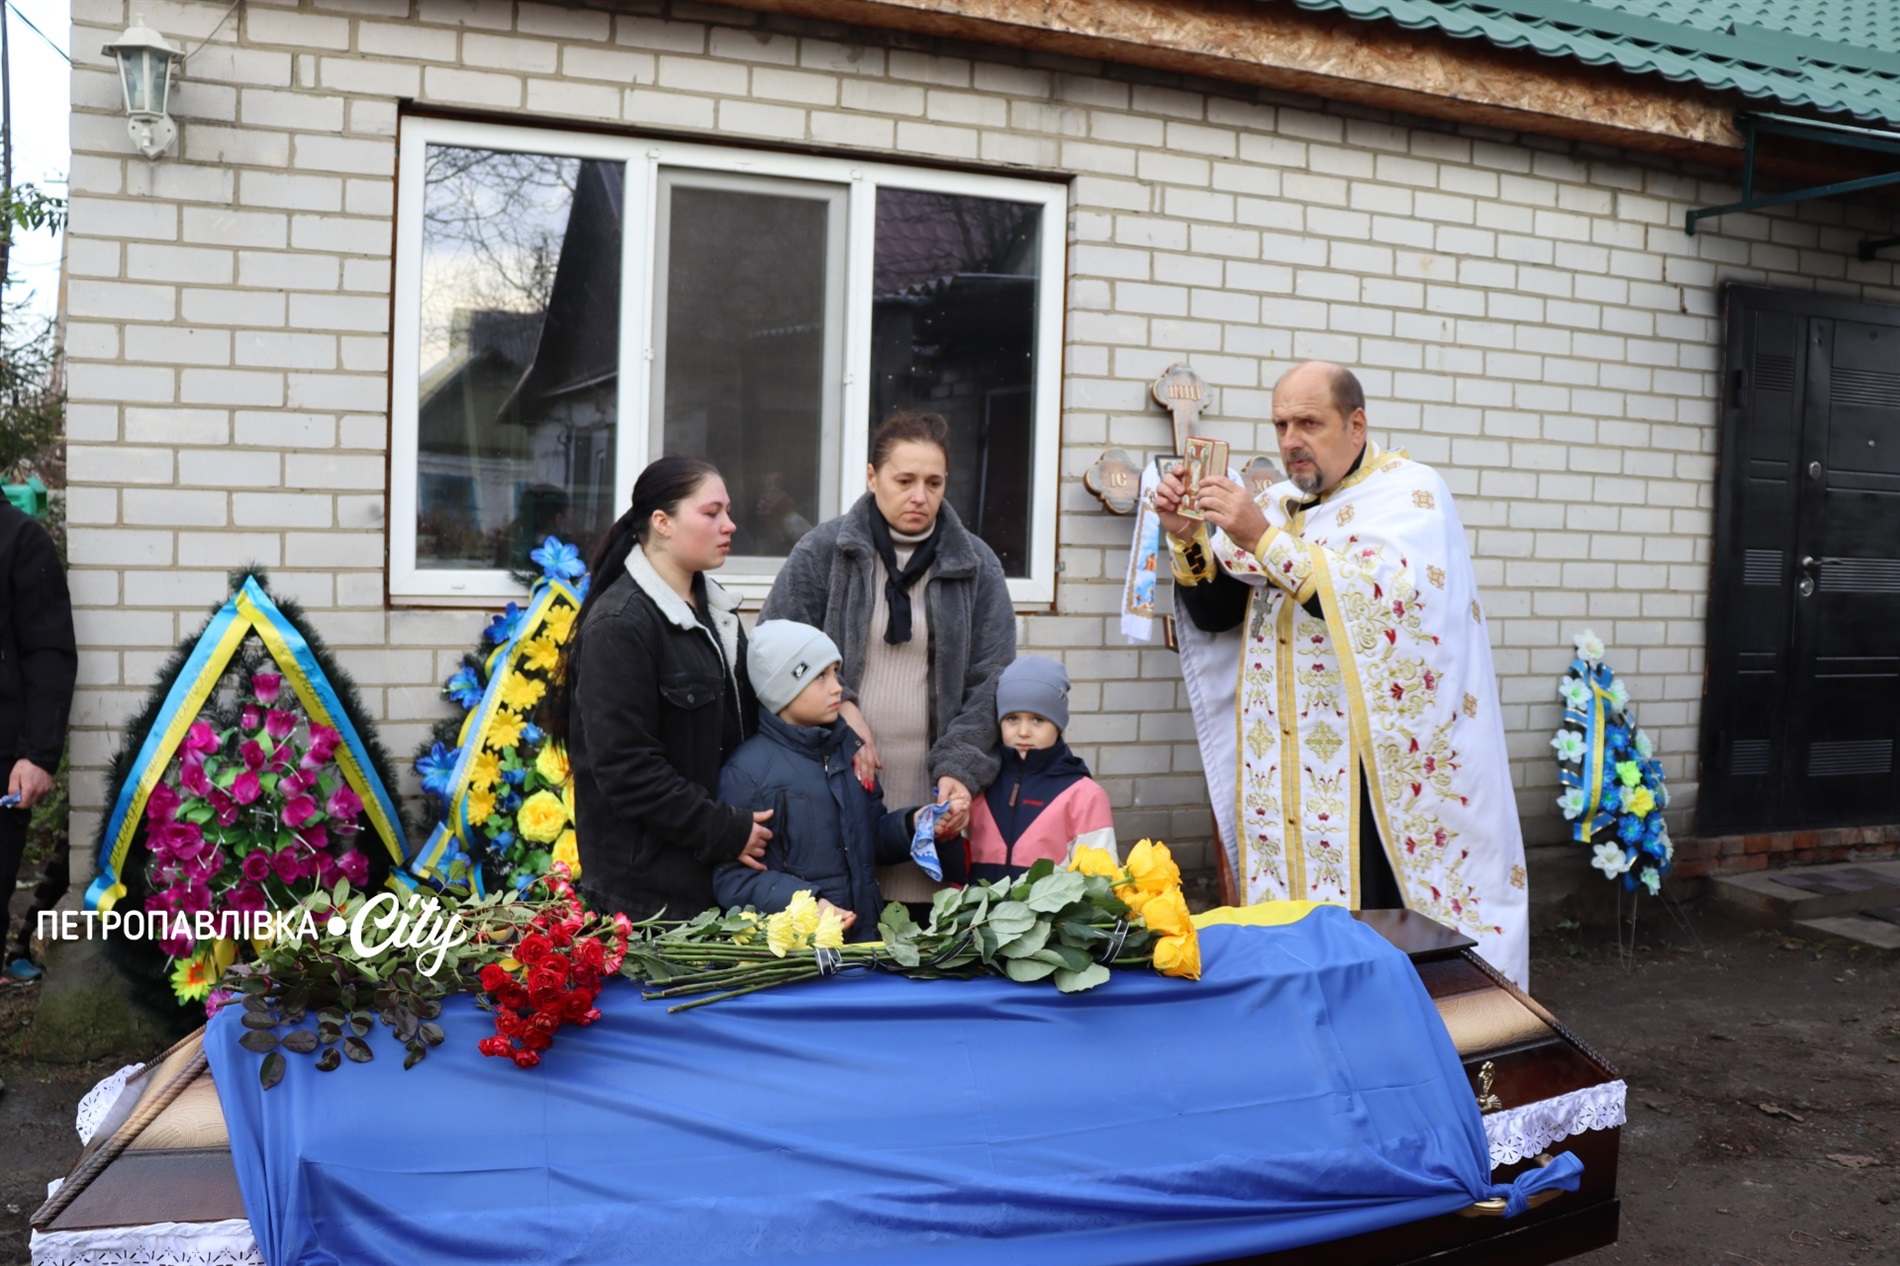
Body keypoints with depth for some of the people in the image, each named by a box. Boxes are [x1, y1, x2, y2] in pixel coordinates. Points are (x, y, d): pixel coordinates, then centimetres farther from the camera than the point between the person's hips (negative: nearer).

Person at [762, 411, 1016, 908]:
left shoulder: (977, 565, 9)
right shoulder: (821, 551, 5)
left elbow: (990, 682, 4)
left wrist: (961, 771, -9)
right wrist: (839, 708, -9)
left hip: (931, 798, 1)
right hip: (836, 790, -1)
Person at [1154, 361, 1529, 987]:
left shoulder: (1409, 490, -2)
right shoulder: (1279, 502, 15)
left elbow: (1386, 596, -20)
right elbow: (1216, 613, 11)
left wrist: (1265, 539, -21)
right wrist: (1190, 539, -6)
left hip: (1378, 774, -5)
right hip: (1285, 773, 5)